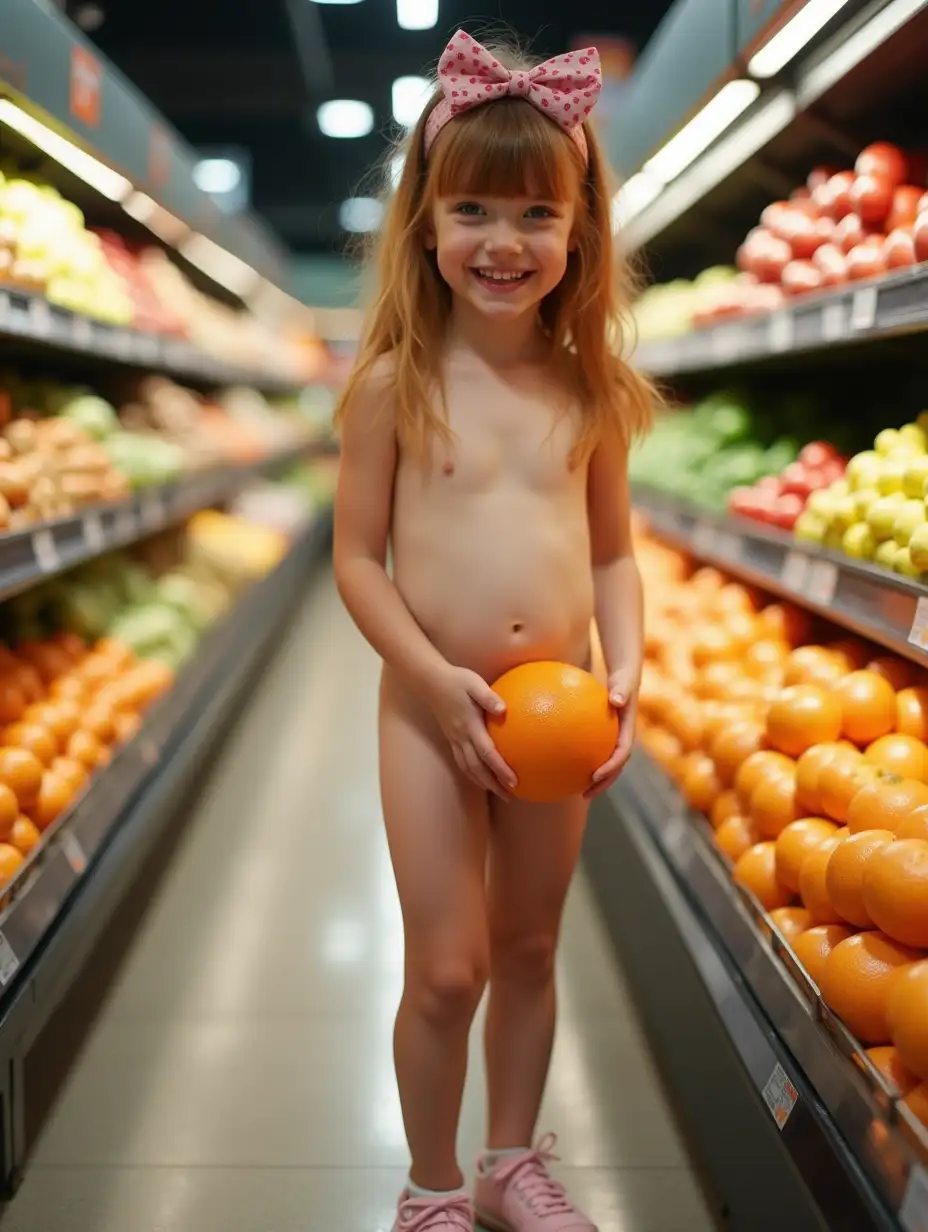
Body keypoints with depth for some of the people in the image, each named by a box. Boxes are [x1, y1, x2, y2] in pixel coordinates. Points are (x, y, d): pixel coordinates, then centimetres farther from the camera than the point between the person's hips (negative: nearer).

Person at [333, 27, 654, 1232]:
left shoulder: (590, 393, 1)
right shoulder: (395, 384, -8)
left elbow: (612, 552, 7)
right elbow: (357, 559, -7)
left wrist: (625, 672, -8)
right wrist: (442, 682, -18)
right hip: (430, 712, -3)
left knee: (528, 950, 16)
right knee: (445, 971, 3)